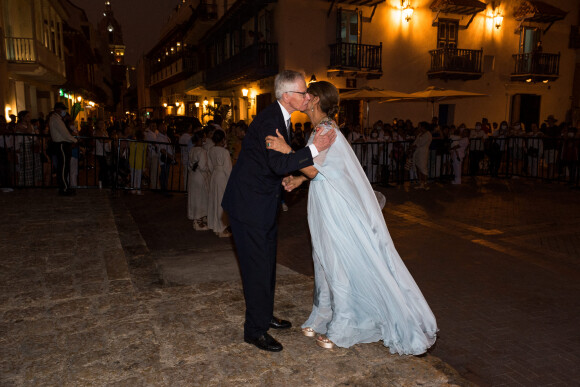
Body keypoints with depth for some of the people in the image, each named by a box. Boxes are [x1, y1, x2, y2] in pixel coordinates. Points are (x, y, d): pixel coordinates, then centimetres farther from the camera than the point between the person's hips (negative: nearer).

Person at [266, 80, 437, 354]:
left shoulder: (325, 129, -17)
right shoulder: (324, 128, 12)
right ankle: (324, 319, 31)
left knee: (338, 263, 1)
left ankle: (340, 329, 15)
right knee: (326, 260, 16)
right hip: (327, 205, 10)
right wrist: (299, 179, 7)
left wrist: (286, 149, -22)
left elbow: (313, 169, -20)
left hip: (335, 206, -10)